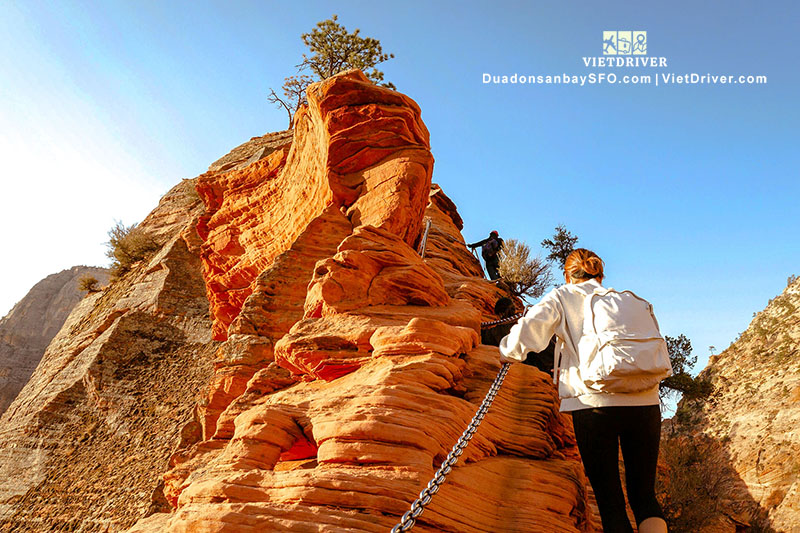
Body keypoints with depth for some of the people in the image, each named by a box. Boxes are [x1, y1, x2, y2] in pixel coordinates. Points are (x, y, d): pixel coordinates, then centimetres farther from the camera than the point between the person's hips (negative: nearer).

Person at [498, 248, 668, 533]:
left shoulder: (562, 296, 10)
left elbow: (531, 328, -8)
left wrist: (509, 353, 9)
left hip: (595, 403, -3)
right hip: (645, 403, 4)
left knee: (610, 500, 4)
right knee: (644, 495, 13)